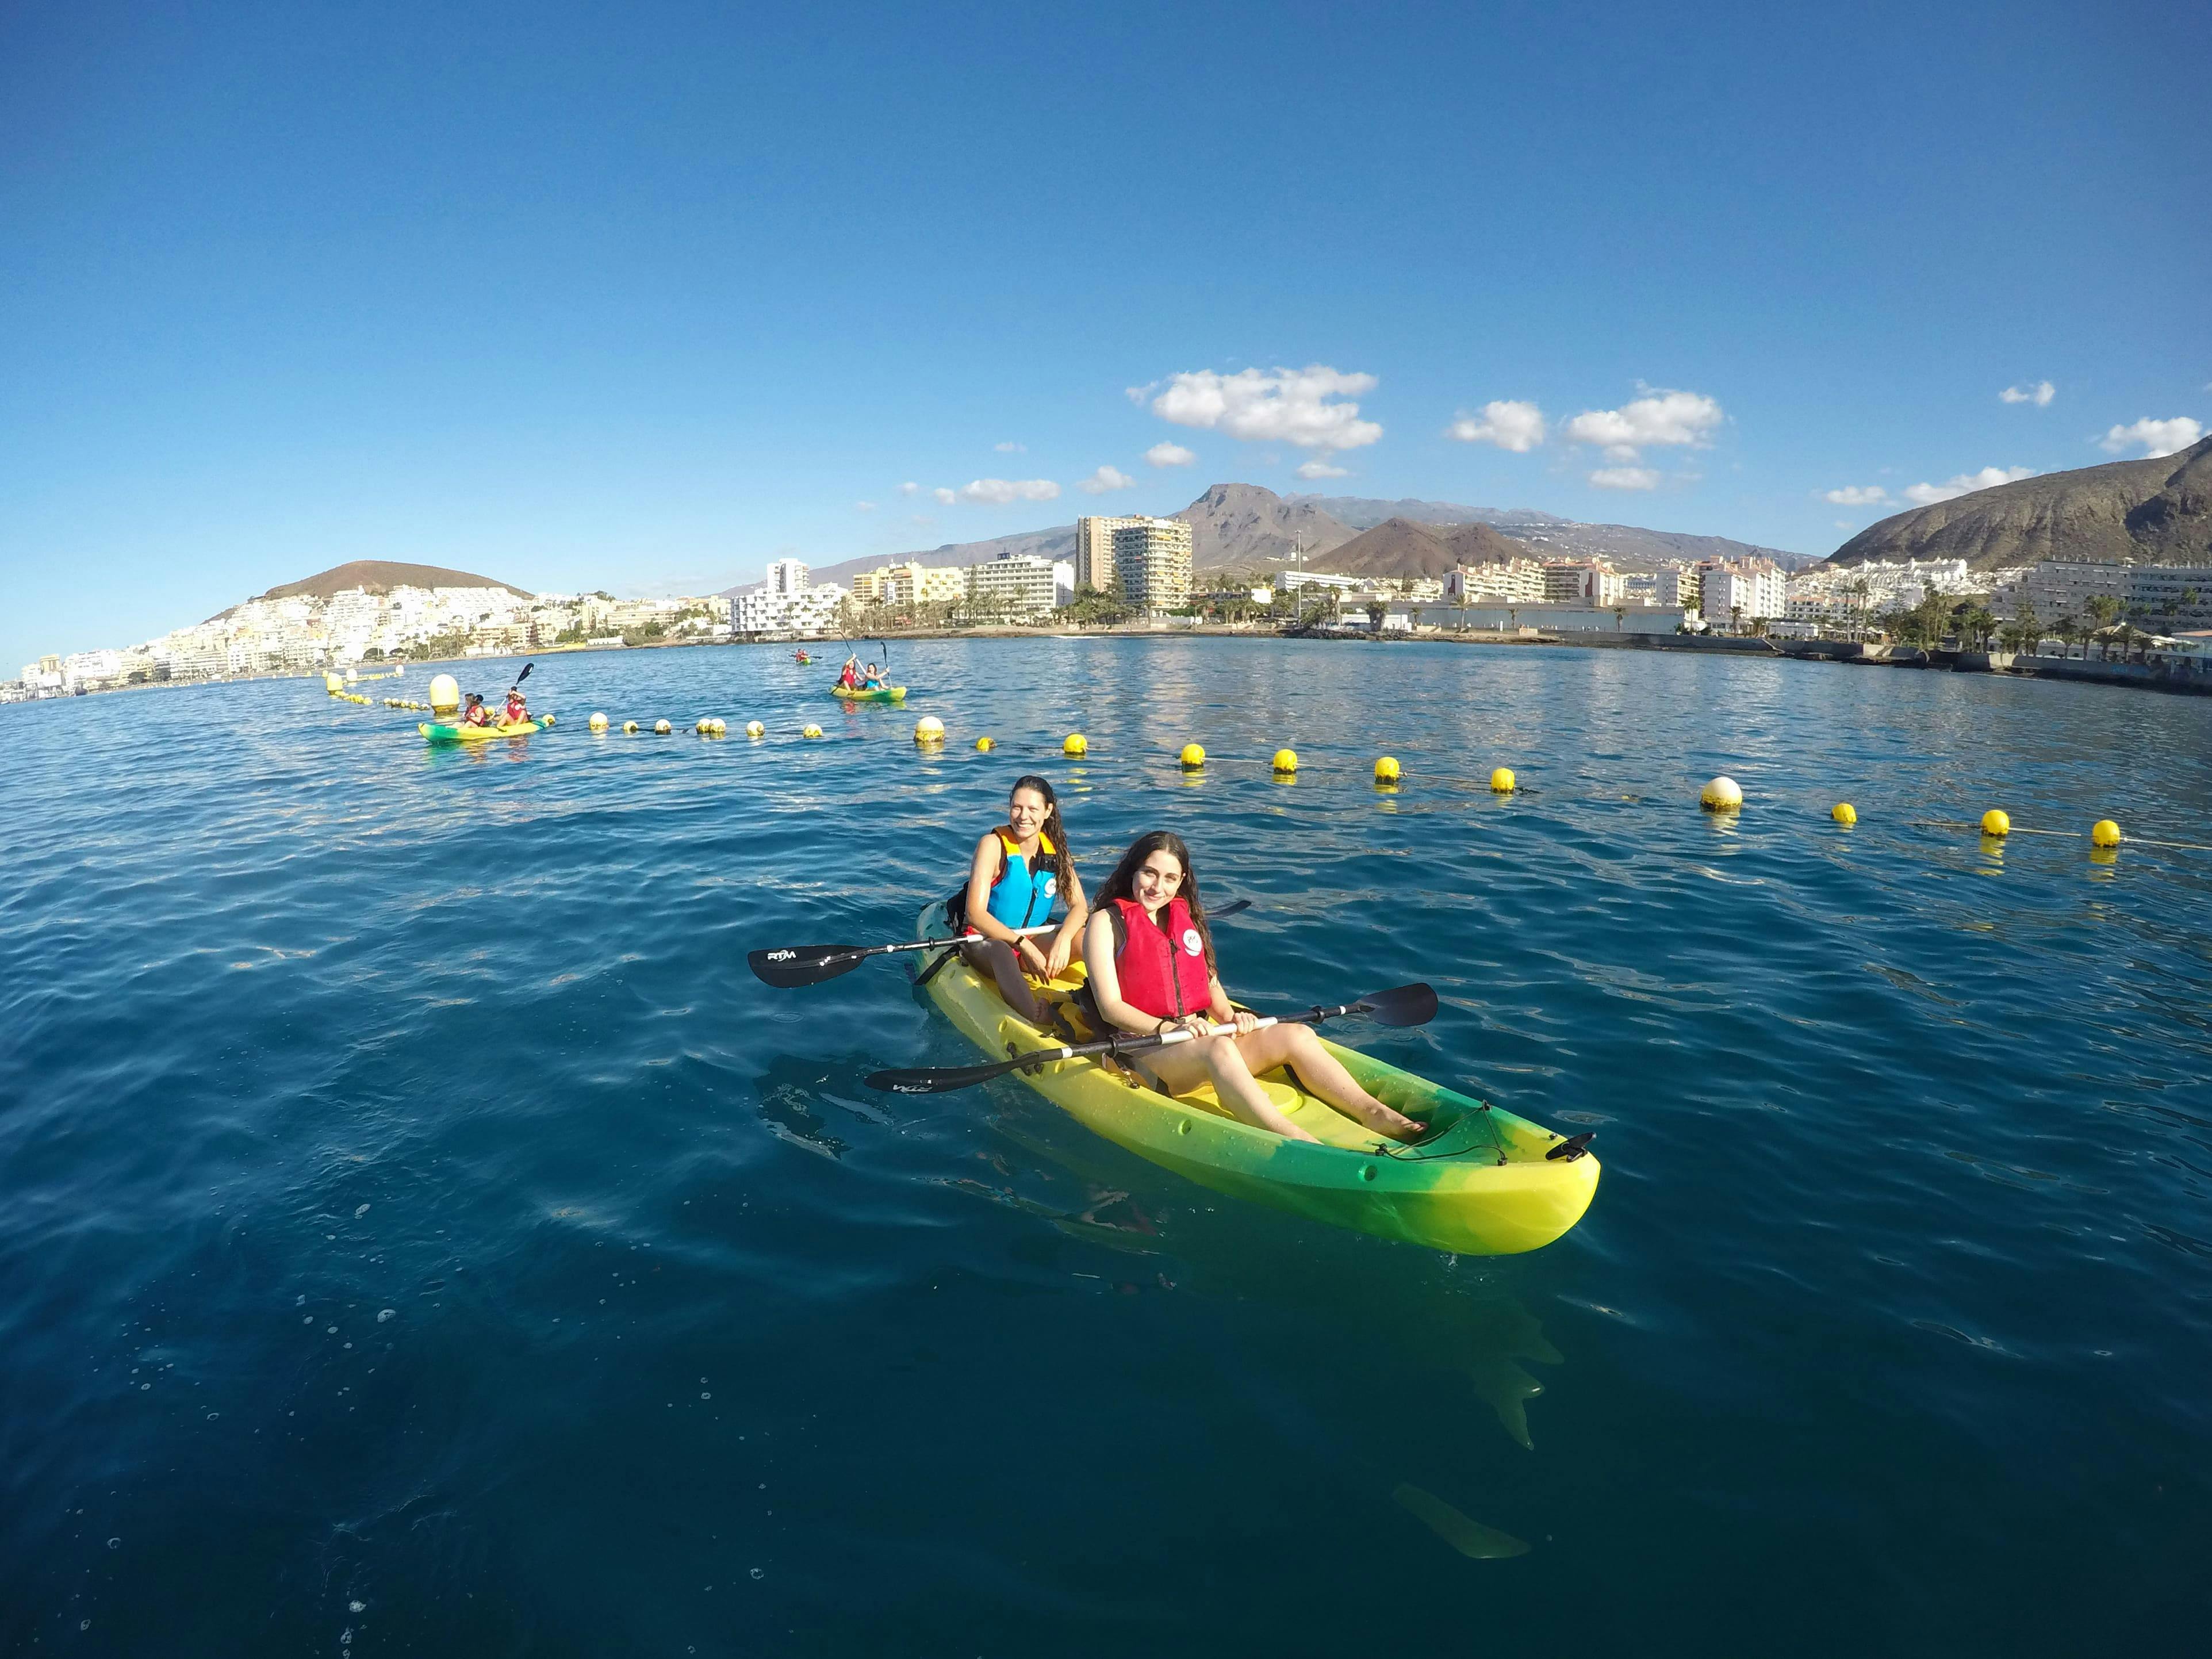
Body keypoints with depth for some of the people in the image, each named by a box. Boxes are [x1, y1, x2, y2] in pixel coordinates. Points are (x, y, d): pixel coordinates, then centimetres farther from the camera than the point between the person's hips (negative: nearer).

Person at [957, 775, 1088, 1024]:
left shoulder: (1054, 848, 3)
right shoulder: (994, 845, -11)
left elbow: (1079, 906, -2)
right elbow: (975, 914, -19)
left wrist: (1063, 939, -23)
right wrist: (1024, 946, -27)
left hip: (1033, 941, 6)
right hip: (985, 940, -6)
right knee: (1002, 951, -41)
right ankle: (1042, 1026, -65)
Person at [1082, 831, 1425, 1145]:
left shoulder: (1187, 917, 19)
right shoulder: (1107, 922, 0)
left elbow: (1210, 986, 18)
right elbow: (1111, 1007, -9)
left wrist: (1230, 1016, -4)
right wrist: (1169, 1028, -23)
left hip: (1199, 1037, 6)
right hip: (1144, 1049, -6)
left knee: (1296, 1035, -16)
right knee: (1218, 1047, -37)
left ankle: (1373, 1111, -26)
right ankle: (1295, 1140, -54)